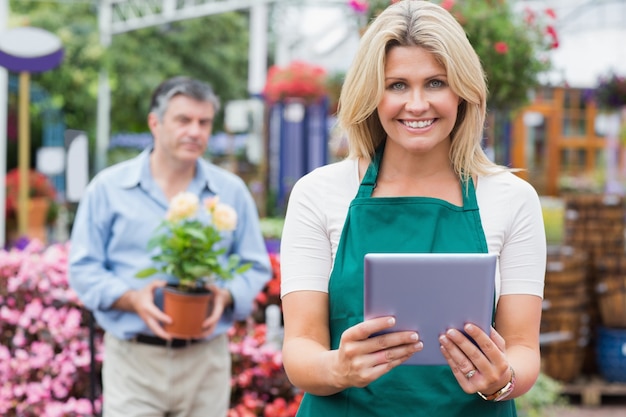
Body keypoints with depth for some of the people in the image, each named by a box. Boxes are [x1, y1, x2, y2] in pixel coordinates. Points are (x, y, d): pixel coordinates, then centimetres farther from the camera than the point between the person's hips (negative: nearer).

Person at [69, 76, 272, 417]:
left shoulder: (232, 192, 9)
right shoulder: (108, 187, 3)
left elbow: (255, 269, 11)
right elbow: (83, 269, 2)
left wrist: (226, 296, -11)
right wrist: (131, 299, -16)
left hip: (206, 361, 2)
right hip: (133, 359, -2)